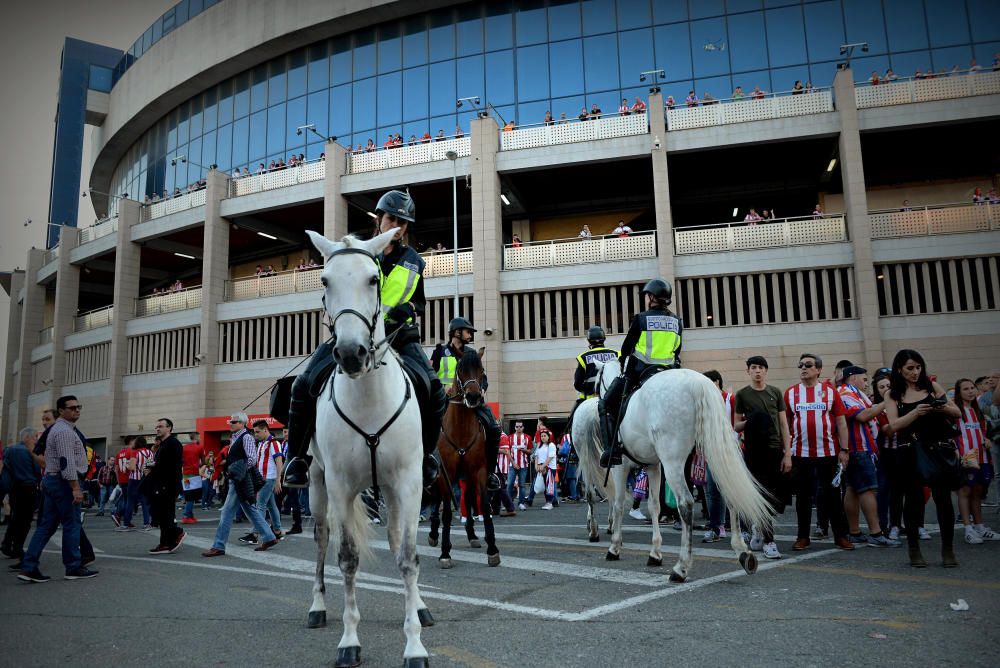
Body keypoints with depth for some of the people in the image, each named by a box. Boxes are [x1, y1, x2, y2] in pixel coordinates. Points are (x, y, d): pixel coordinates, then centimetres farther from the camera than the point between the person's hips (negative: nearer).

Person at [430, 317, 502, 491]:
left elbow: (482, 376, 18)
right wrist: (442, 387, -15)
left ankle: (490, 471, -2)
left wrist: (481, 388, -4)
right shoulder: (441, 351, 7)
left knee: (494, 428, -14)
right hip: (445, 398, -3)